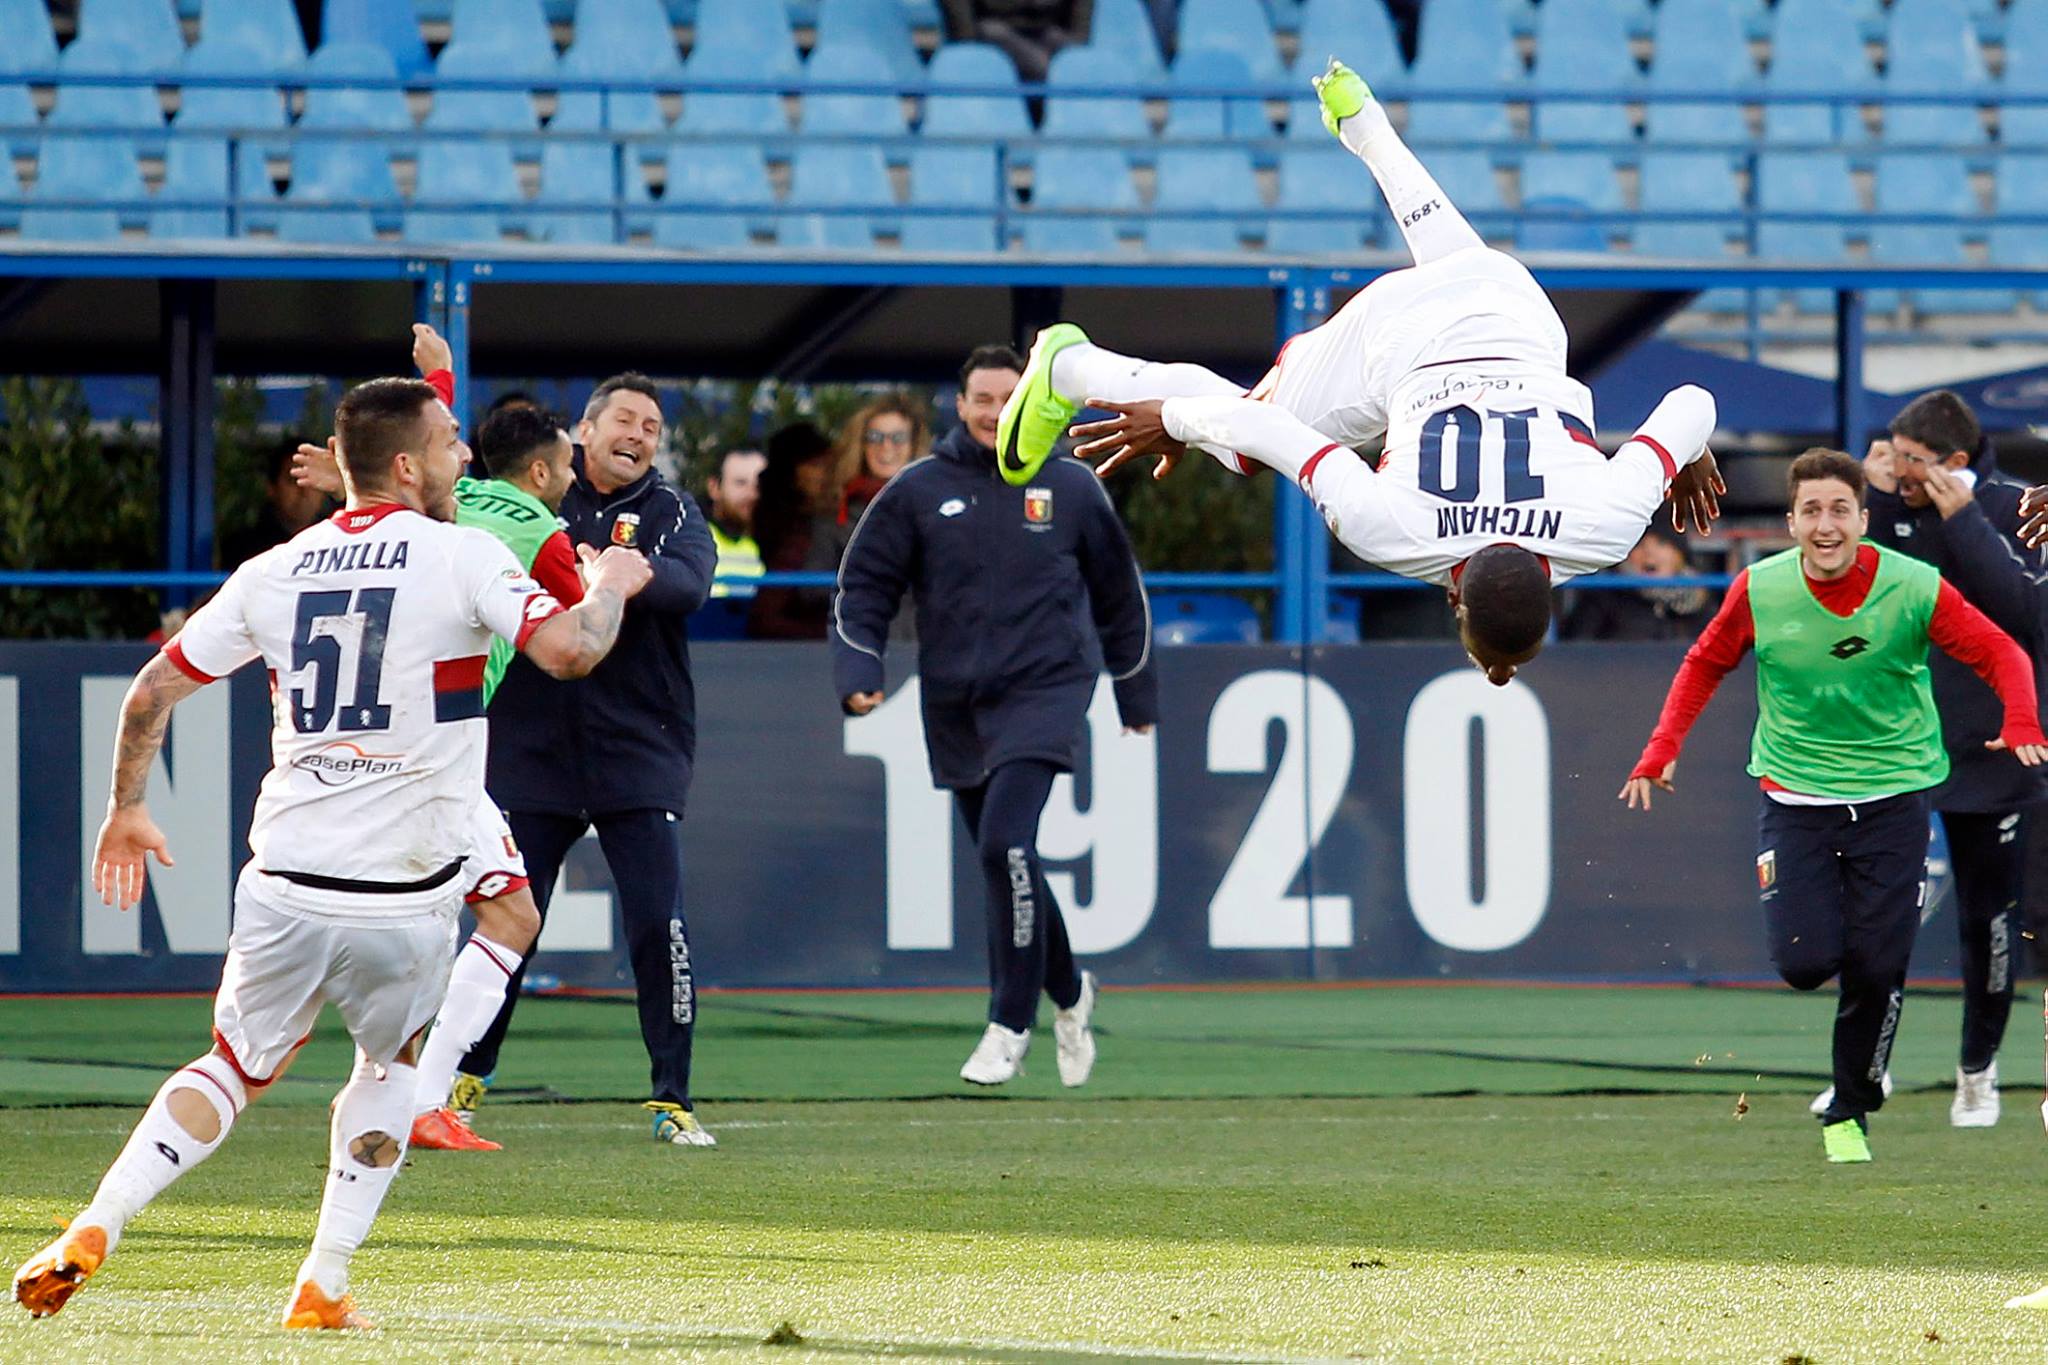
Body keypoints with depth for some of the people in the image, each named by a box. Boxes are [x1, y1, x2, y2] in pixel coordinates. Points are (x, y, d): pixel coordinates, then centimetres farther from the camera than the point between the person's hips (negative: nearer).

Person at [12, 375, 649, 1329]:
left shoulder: (276, 571, 7)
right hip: (406, 902, -2)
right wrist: (610, 588, 5)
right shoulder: (462, 558, -6)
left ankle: (97, 1227, -3)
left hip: (287, 888, 2)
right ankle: (324, 1287, 17)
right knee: (388, 1065, 24)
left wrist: (126, 808, 25)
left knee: (238, 1070, 18)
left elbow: (152, 690, 10)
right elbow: (570, 650, -16)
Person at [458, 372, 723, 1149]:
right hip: (534, 753, 1)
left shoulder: (673, 514, 4)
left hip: (639, 755, -1)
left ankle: (672, 1100, 0)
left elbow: (687, 587, -17)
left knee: (658, 923, -8)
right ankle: (467, 1077, 21)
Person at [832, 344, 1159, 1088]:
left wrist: (1137, 693, 18)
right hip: (954, 706, 3)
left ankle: (1011, 1022, -13)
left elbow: (1118, 593, 14)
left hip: (1044, 689, -3)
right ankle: (1068, 992, 35)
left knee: (1006, 843, -21)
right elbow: (863, 587, 4)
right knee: (1005, 860, 10)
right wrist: (858, 675, -10)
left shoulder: (1071, 488, 3)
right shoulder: (917, 491, 3)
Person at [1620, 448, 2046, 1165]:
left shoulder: (1915, 589, -13)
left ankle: (1850, 1114, 19)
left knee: (1877, 970, -3)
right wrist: (1662, 749, -3)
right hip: (1794, 795, 0)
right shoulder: (1759, 591, -9)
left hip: (1891, 794, 0)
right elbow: (1705, 665, 8)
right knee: (1804, 962, -13)